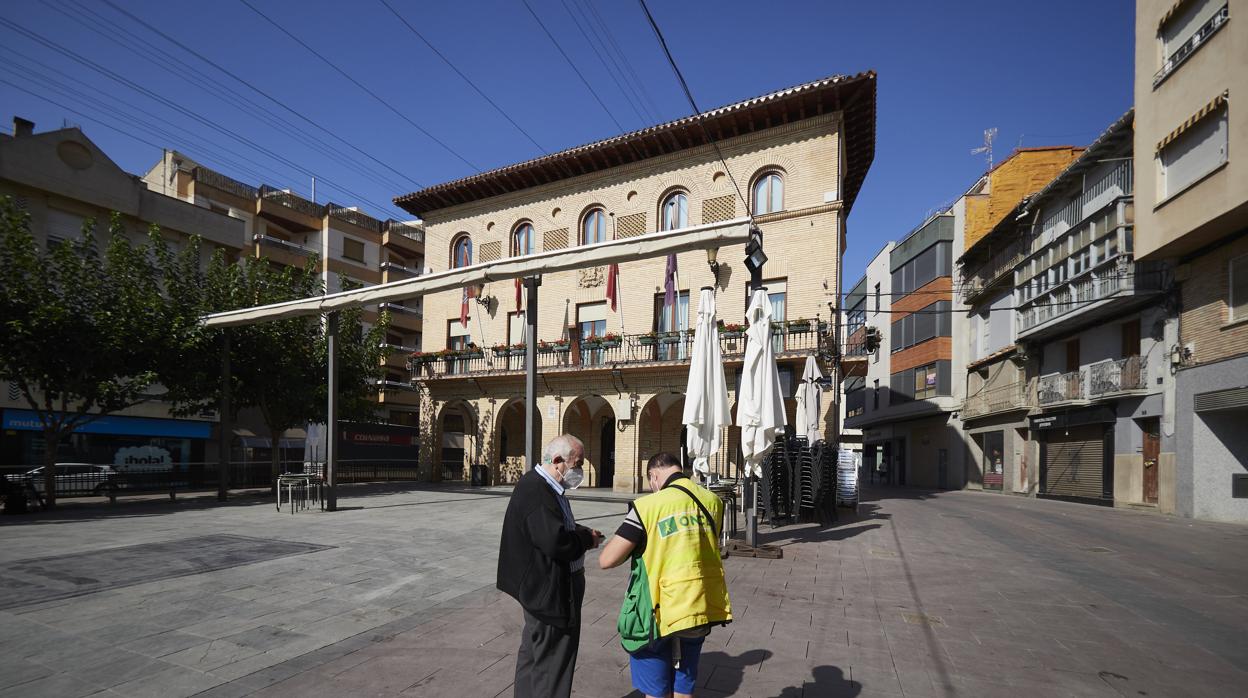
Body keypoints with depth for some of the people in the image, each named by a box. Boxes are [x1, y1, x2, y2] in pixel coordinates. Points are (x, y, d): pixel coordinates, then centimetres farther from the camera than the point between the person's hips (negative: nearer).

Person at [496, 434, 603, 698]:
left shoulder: (542, 486, 9)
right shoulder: (536, 491, -26)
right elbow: (556, 543, -32)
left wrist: (579, 531, 2)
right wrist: (587, 539, -15)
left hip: (543, 589, 11)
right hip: (549, 592, -11)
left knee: (534, 653, 23)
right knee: (552, 660, 2)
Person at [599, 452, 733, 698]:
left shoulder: (648, 506, -16)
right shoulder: (713, 501, -1)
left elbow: (607, 560, -15)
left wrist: (629, 541, 4)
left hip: (660, 614, -4)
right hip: (701, 610, 5)